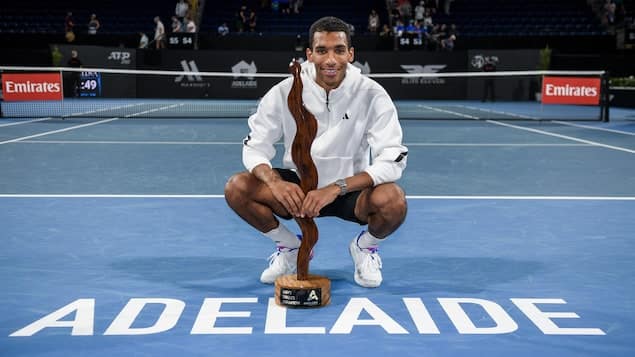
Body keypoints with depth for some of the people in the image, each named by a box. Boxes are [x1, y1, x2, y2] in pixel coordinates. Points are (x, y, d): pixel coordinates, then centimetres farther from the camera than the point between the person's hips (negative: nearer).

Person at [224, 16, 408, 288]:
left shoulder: (372, 94, -15)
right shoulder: (284, 92, -11)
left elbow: (391, 161, -20)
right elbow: (255, 148, -6)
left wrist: (335, 188, -33)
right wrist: (275, 181, -30)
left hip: (351, 189, -2)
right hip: (297, 188, 2)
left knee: (393, 200, -34)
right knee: (236, 188, -21)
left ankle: (365, 247, 4)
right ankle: (290, 247, 6)